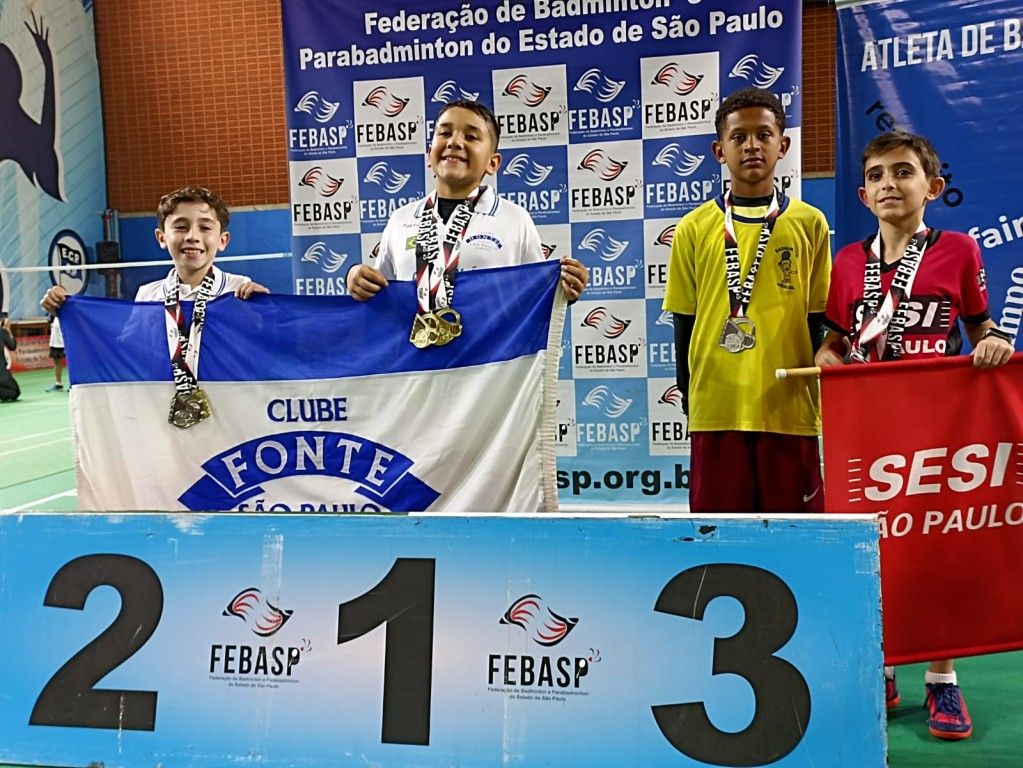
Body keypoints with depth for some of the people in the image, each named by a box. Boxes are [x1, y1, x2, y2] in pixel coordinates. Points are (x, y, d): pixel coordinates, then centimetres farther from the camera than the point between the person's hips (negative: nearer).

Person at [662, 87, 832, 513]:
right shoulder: (694, 228, 5)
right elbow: (684, 323, 8)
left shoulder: (809, 223, 6)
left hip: (789, 409, 0)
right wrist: (689, 397, 7)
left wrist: (820, 392, 7)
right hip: (715, 410, 0)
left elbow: (820, 321, 8)